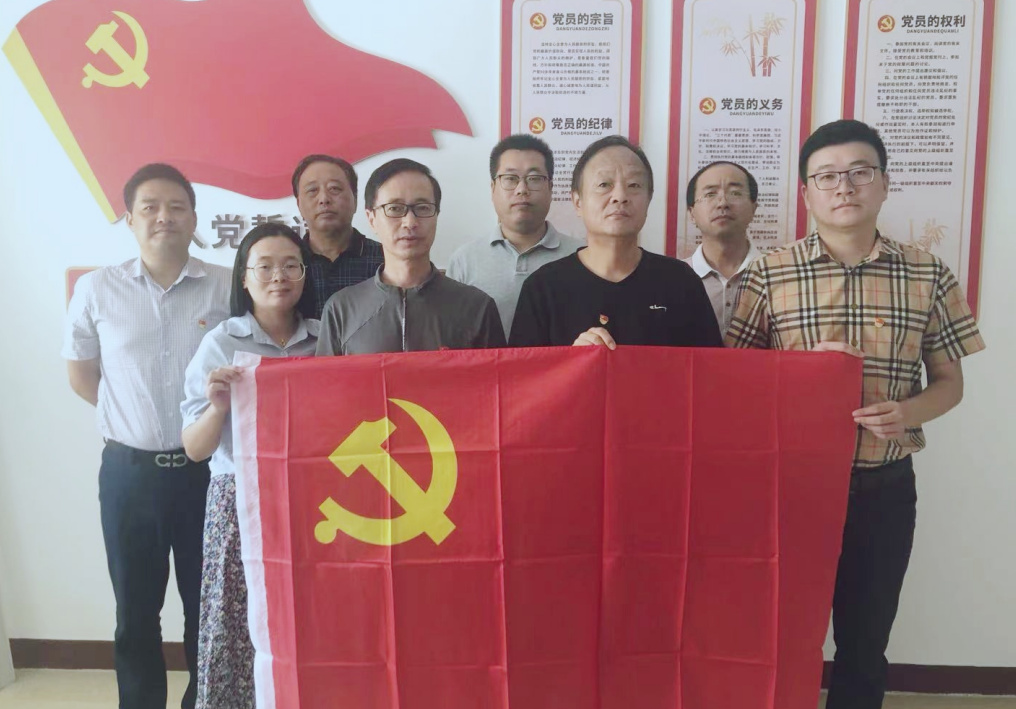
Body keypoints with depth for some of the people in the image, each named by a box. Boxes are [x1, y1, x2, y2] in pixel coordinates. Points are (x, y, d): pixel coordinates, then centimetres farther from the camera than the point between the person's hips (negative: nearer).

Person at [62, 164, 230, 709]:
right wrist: (135, 420, 5)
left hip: (207, 468, 0)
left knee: (208, 604, 13)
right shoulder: (96, 289, -1)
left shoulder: (228, 288, -4)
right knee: (135, 611, 14)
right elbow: (80, 375, 10)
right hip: (129, 470, 1)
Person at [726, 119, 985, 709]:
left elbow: (950, 382, 6)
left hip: (885, 486, 2)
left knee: (865, 640, 17)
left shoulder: (927, 275, 0)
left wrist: (907, 411, -16)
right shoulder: (770, 275, -5)